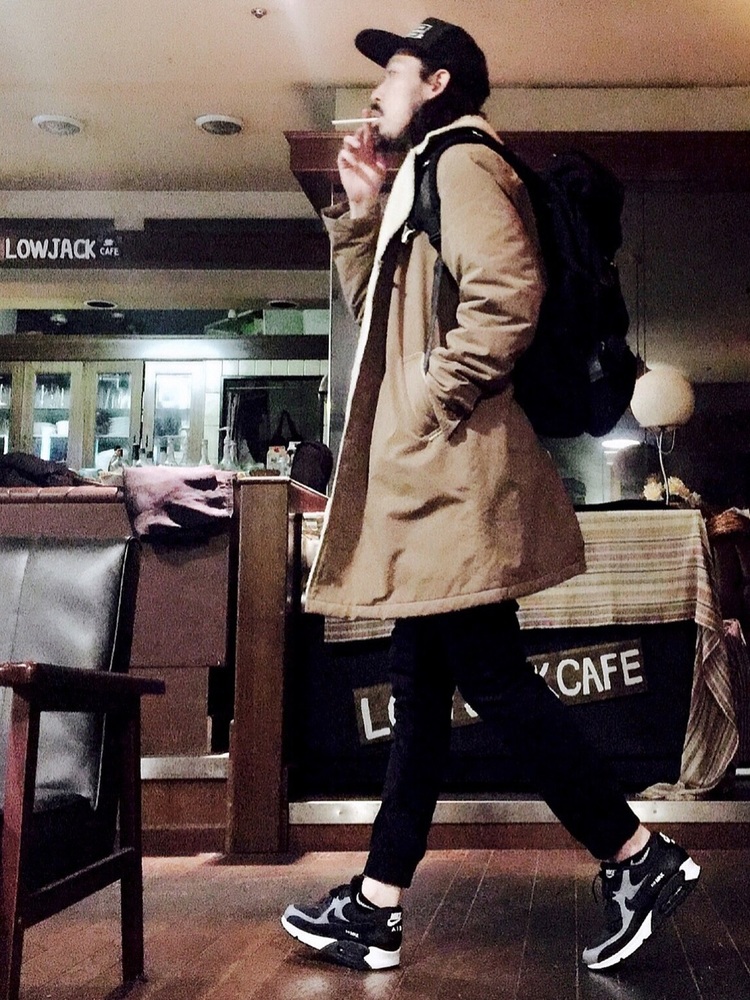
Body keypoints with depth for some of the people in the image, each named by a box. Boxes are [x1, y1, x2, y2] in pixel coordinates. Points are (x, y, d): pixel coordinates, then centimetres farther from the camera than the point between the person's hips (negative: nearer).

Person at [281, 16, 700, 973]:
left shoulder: (462, 163, -6)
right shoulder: (424, 180, 24)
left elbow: (507, 296, -22)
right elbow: (378, 310, 27)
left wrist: (432, 403, -17)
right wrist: (363, 210, 18)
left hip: (455, 474, -10)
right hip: (426, 482, 10)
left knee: (491, 675, -7)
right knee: (419, 685, 9)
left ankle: (638, 856, 6)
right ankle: (378, 903, 17)